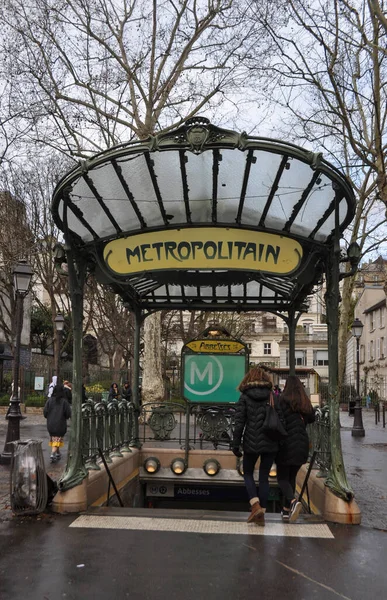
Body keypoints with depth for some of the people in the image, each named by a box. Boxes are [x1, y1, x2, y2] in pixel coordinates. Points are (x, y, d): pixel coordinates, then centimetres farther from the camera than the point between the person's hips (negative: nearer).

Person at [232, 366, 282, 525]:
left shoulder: (244, 398, -3)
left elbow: (239, 423, -6)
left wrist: (235, 444, 0)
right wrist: (280, 442, 7)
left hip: (251, 443, -2)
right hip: (270, 443, 2)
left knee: (248, 473, 16)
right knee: (264, 476, 12)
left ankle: (256, 506, -2)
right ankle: (261, 513, 13)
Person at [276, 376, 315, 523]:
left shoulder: (283, 401, -10)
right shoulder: (306, 404, 7)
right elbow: (311, 419, 14)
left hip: (287, 444, -5)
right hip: (302, 444, 5)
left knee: (282, 477, 4)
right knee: (292, 477, 17)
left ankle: (293, 501, -21)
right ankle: (286, 510, 19)